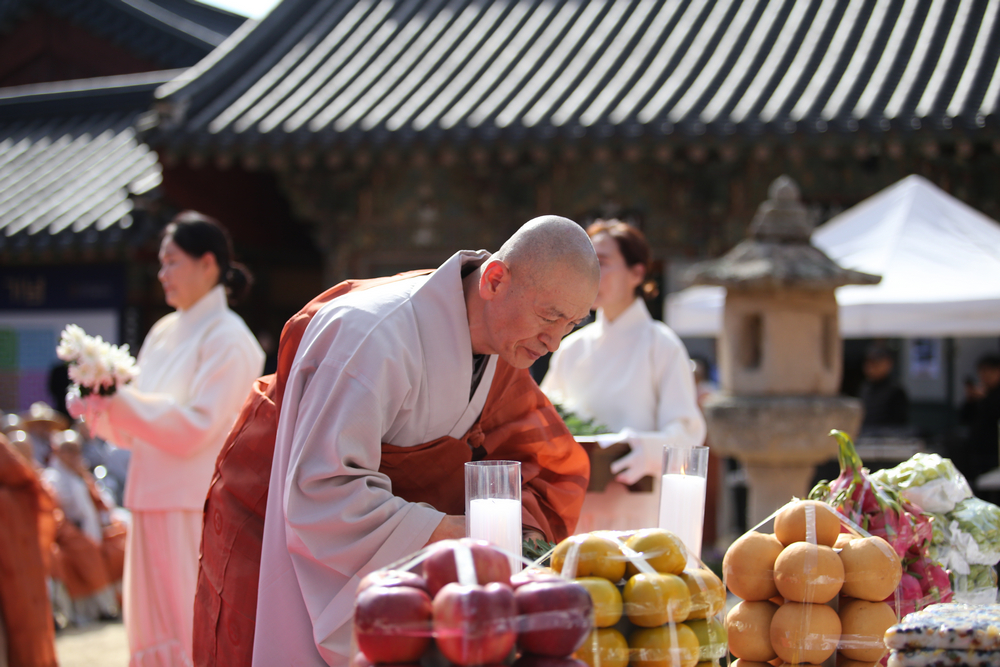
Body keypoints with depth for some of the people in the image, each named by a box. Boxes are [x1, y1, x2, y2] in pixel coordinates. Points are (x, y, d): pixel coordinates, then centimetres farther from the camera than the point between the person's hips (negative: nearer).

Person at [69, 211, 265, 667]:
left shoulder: (227, 339, -8)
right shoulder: (164, 333, 14)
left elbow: (194, 426, -17)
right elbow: (134, 430, 17)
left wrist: (121, 399, -18)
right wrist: (99, 409, -2)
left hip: (197, 509, -8)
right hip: (155, 503, 8)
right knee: (157, 628, 10)